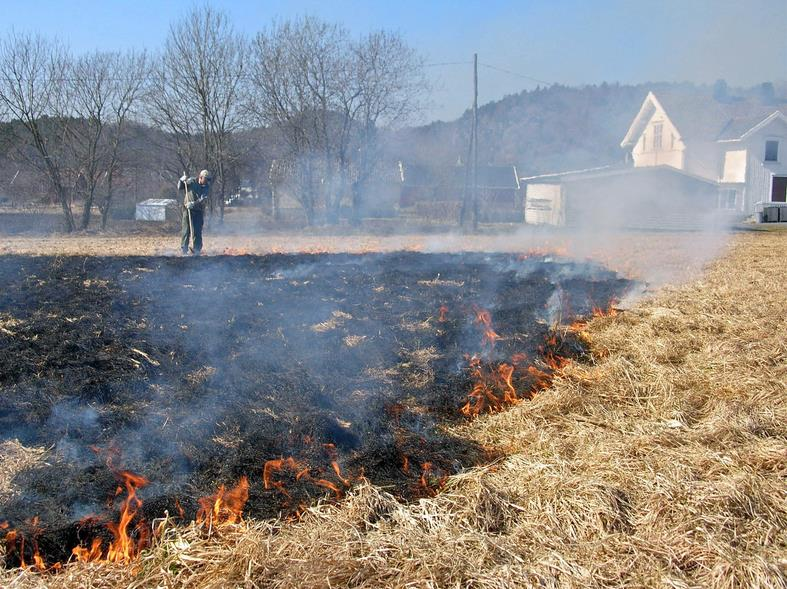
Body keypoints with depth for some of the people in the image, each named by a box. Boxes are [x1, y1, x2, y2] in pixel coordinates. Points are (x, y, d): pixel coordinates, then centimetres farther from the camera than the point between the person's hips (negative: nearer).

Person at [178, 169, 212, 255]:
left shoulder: (207, 187, -2)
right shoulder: (191, 181, 1)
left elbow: (203, 200, -16)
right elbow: (179, 188, 9)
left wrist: (194, 204, -30)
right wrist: (182, 181, -10)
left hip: (198, 211, 0)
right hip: (187, 209, 0)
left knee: (197, 231, -2)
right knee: (185, 230, 0)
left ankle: (196, 250, 6)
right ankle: (184, 249, 6)